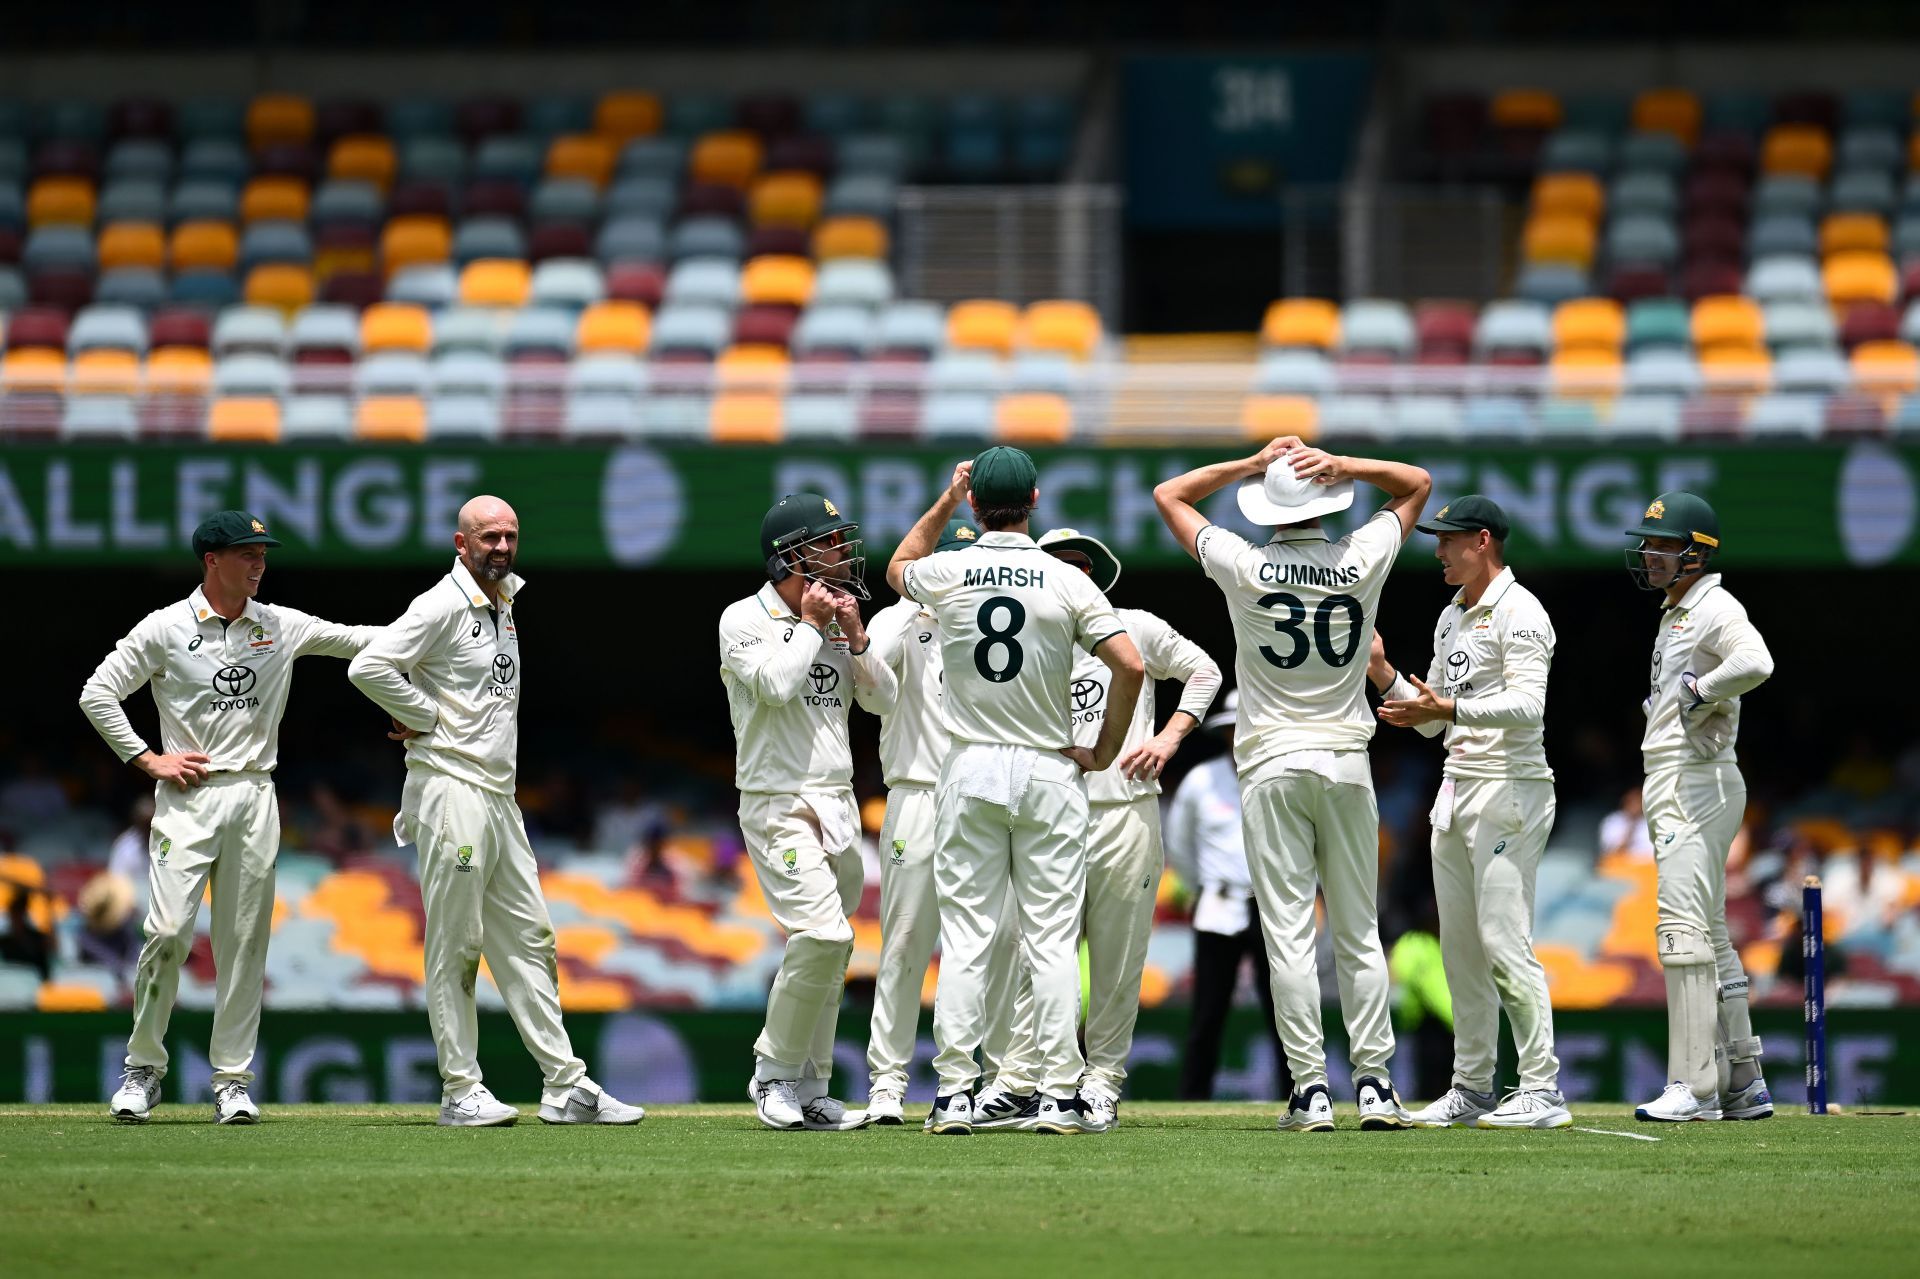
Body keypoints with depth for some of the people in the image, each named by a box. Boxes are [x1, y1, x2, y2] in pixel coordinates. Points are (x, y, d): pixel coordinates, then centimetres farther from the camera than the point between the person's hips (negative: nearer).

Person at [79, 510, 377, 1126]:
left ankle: (233, 1080, 7)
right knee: (169, 931, -12)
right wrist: (147, 758, -5)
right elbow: (98, 693, 1)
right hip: (187, 797, -4)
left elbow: (356, 640, 10)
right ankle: (143, 1068, 3)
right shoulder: (166, 628, -1)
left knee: (245, 939, 2)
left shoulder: (281, 626, 10)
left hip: (254, 798, 4)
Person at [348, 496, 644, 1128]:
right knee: (456, 945, -4)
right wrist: (427, 716, -12)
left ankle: (566, 1087, 9)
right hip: (451, 787, -9)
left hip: (500, 795, 9)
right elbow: (368, 667, -21)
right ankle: (460, 1092, -1)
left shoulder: (505, 602, 14)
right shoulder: (444, 604, -12)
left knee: (529, 940, 8)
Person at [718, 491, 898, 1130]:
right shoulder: (744, 620, -6)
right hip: (779, 807, -7)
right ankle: (774, 1072, -7)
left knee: (826, 950, 7)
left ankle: (808, 1091, 13)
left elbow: (885, 699, 9)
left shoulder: (836, 625, 13)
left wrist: (856, 638, -3)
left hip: (838, 806, 7)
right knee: (824, 935, -21)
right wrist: (810, 625, -10)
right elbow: (777, 683, -22)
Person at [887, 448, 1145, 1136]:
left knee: (964, 935, 3)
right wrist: (1104, 751, -1)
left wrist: (945, 501, 28)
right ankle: (1057, 1096, -3)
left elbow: (899, 567, 24)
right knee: (1052, 937, 1)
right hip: (1049, 771, -1)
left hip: (969, 771, 1)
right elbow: (1130, 665, -13)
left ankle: (955, 1093, -2)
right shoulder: (1067, 582, -5)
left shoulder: (946, 574, -1)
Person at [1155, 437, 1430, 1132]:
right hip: (1347, 765, 2)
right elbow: (1417, 484, 14)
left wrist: (1252, 464, 1)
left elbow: (1168, 494, 6)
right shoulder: (1362, 563, -3)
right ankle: (1374, 1083, 4)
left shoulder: (1245, 569, -8)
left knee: (1288, 932, -2)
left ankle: (1311, 1090, -7)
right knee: (1358, 931, 8)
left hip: (1273, 766, -2)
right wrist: (1344, 466, -2)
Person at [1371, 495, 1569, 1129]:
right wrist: (1382, 672, 9)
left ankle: (1543, 1090, -13)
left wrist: (1449, 708, -30)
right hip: (1456, 790, 9)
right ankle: (1472, 1089, 14)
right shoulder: (1451, 618, 19)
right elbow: (1431, 719, 21)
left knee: (1504, 940, -14)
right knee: (1460, 948, 9)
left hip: (1510, 788, -9)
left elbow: (1528, 704, -22)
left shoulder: (1519, 612, -9)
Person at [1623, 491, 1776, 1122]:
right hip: (1672, 786, 11)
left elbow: (1756, 663, -31)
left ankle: (1694, 1086, -19)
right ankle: (1743, 1083, 16)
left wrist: (1697, 689, -20)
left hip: (1698, 781, -11)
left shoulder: (1715, 607, -12)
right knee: (1710, 937, 12)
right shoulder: (1674, 614, 20)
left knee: (1684, 928, -15)